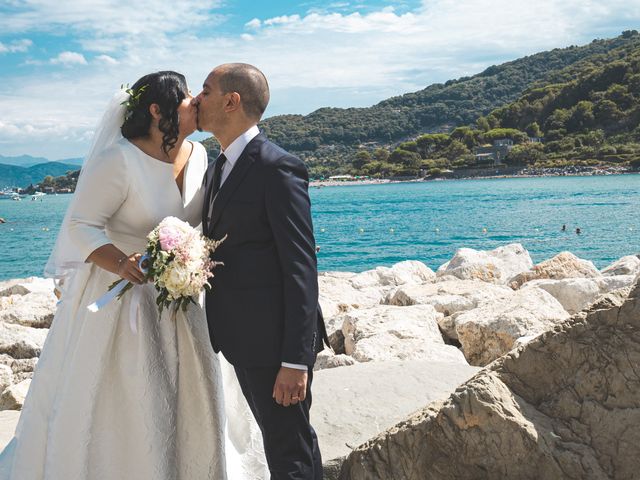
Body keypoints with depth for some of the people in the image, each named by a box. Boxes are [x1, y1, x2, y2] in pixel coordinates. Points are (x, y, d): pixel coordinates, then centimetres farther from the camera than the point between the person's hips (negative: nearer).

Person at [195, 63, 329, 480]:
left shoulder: (277, 168, -15)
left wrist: (296, 360, -21)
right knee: (279, 435, 20)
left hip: (274, 338, -9)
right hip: (241, 337, 9)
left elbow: (300, 266, -19)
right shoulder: (217, 169, 13)